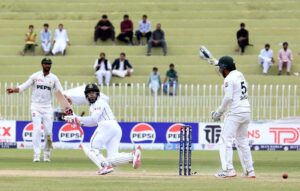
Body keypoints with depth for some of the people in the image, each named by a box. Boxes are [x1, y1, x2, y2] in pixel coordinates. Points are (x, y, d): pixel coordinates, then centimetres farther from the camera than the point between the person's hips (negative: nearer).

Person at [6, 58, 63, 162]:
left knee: (48, 132, -2)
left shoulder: (54, 78, 4)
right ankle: (36, 155, -12)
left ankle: (47, 154, 13)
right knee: (37, 129, -12)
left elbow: (60, 91, -2)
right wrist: (14, 90, -24)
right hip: (36, 107, -1)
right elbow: (24, 86, -5)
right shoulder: (35, 76, 1)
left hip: (47, 108, 2)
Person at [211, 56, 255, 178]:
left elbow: (228, 98, -18)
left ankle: (228, 170, -16)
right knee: (243, 141, 17)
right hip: (246, 112, 9)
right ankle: (250, 171, 15)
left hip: (235, 112, -9)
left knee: (225, 140, -7)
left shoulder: (229, 79, -11)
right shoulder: (240, 75, 13)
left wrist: (219, 112, -9)